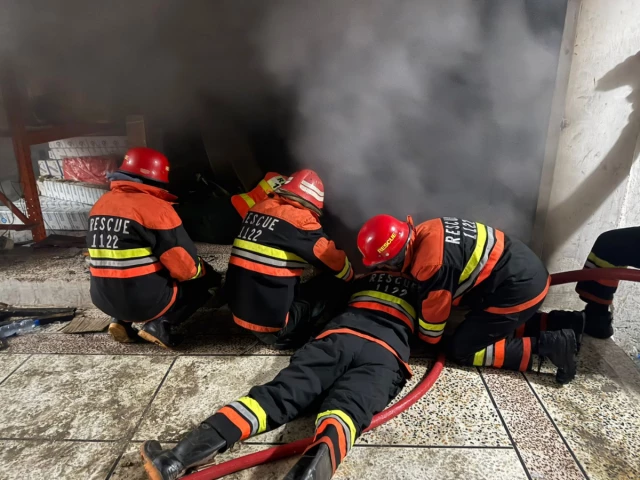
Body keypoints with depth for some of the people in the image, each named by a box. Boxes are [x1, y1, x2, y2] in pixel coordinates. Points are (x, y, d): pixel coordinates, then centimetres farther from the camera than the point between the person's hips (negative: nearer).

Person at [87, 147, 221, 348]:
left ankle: (122, 320, 13)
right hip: (147, 300, -7)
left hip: (104, 299, 7)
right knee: (206, 278, 11)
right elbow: (186, 267, -17)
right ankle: (159, 323, -4)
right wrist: (202, 270, 5)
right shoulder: (155, 208, -18)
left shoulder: (100, 204, 5)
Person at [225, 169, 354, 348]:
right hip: (271, 324, -8)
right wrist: (351, 277, 18)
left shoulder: (259, 208, 7)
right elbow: (334, 261, -3)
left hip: (239, 312, 8)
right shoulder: (300, 220, -13)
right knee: (333, 283, -1)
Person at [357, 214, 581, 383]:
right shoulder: (423, 233, -1)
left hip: (519, 289, -9)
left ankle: (547, 344, -3)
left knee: (461, 350, -1)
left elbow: (431, 331, -9)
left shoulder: (432, 266, -25)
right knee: (488, 326, 24)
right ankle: (558, 325, 20)